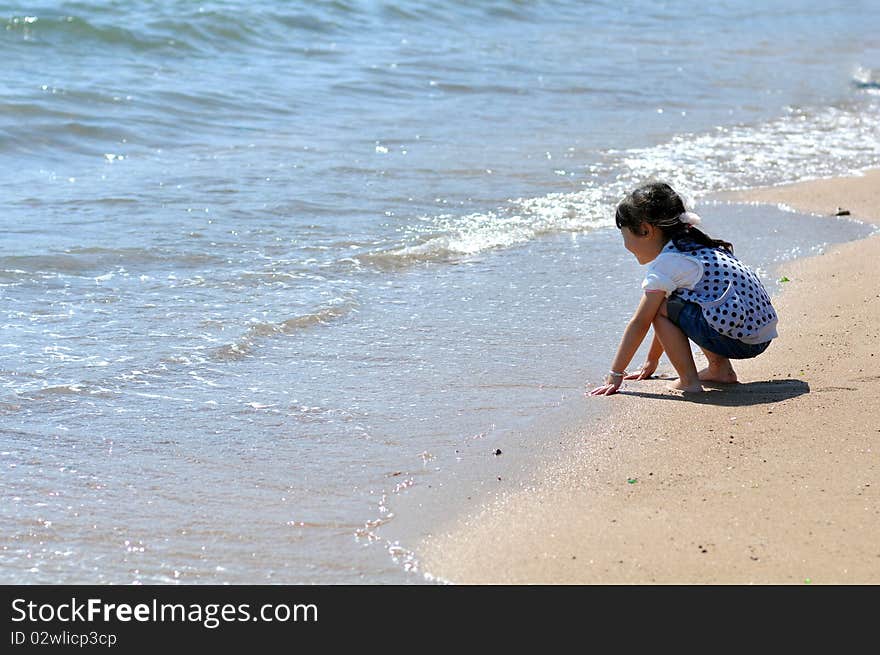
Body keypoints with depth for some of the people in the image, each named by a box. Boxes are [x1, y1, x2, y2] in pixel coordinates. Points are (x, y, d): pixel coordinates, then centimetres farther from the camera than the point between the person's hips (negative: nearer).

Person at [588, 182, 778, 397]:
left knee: (662, 309, -5)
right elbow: (670, 319, 29)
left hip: (739, 341, -10)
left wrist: (614, 375, 0)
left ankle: (689, 381, -3)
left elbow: (639, 323, -6)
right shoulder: (690, 247, 20)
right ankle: (720, 368, 21)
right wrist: (651, 361, 35)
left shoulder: (664, 264, -9)